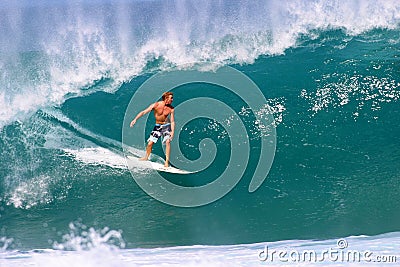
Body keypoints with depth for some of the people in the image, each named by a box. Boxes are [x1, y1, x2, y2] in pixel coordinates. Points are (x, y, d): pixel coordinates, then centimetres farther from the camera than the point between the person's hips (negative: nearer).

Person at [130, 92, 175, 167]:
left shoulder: (171, 109, -10)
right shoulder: (156, 105, -16)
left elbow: (172, 121, -6)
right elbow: (144, 112, -16)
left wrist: (172, 131, -18)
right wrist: (135, 119, -25)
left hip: (166, 126, -1)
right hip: (158, 126, 1)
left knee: (167, 141, -23)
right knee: (150, 143, -1)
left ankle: (167, 161, -18)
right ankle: (146, 157, 27)